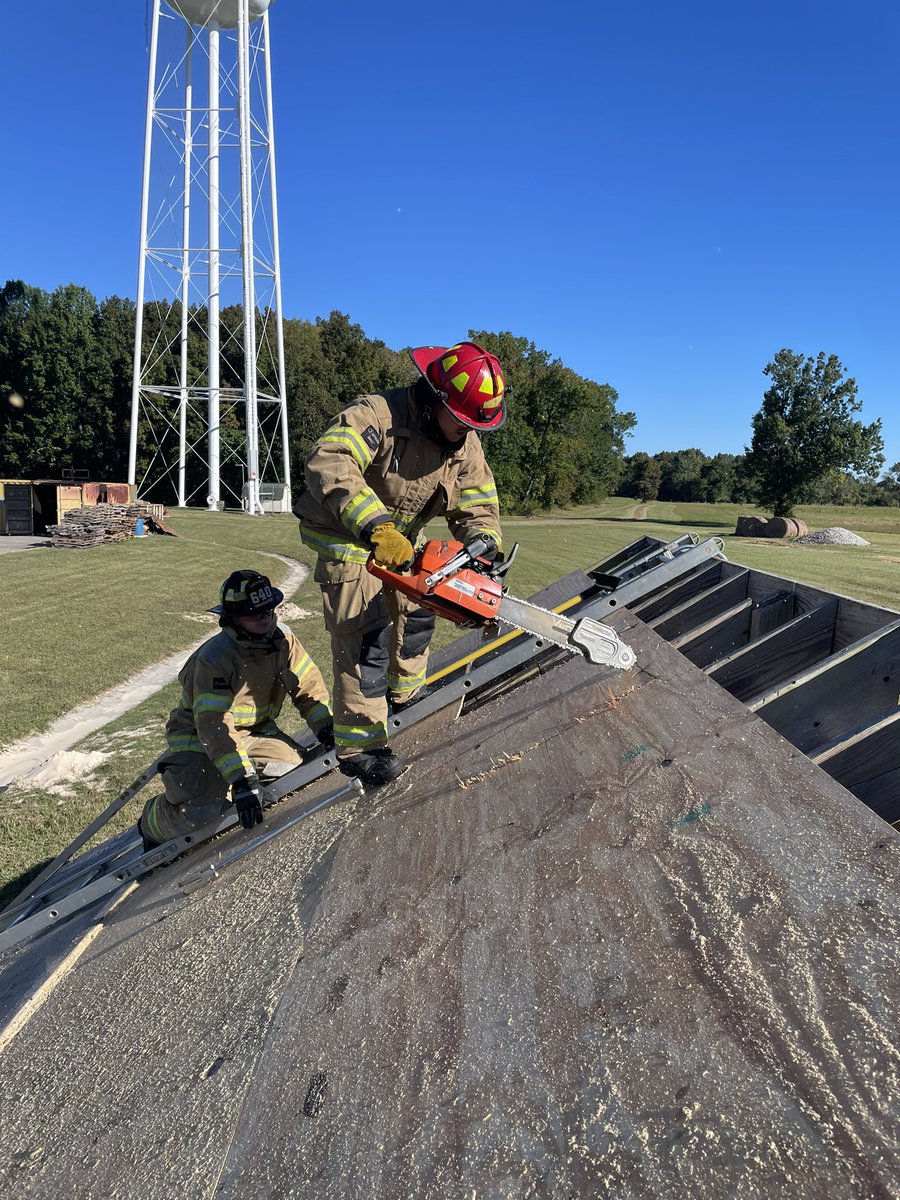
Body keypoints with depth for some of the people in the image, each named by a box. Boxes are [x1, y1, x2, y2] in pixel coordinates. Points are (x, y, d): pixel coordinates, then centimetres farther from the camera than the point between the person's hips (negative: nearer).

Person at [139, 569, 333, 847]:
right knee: (201, 811, -27)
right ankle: (152, 825, 11)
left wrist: (325, 726, -13)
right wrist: (242, 779, -40)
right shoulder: (214, 658, -28)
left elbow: (308, 685, 1)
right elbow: (215, 726, -34)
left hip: (256, 730, 6)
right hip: (199, 738, -6)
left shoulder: (282, 640, -9)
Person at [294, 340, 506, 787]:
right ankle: (357, 746, -1)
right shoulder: (378, 415, -31)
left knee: (417, 614, 22)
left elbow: (478, 504, -4)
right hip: (347, 541, -8)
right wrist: (375, 527, -56)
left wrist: (485, 548, -25)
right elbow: (327, 464, -45)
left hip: (399, 542, 8)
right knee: (367, 637, -12)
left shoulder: (466, 444, -7)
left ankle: (406, 692, 48)